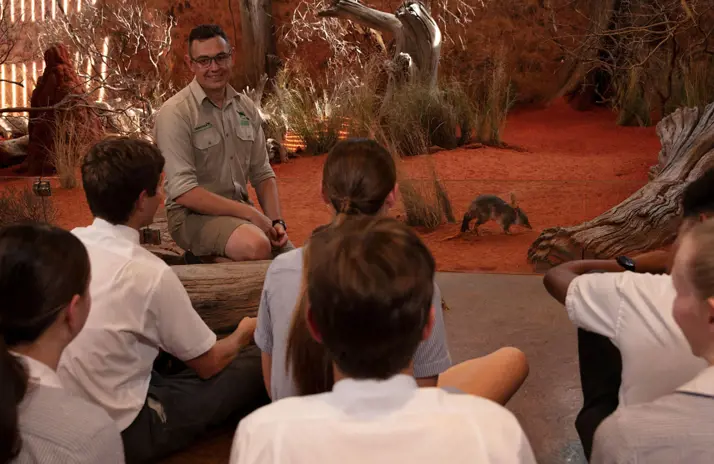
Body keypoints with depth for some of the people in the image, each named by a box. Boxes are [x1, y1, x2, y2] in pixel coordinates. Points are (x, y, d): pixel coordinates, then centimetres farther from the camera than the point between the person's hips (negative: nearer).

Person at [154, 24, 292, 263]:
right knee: (256, 245, -34)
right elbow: (183, 192, -18)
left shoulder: (246, 108, 10)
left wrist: (276, 221, -2)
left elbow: (262, 174, 16)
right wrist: (251, 214, -19)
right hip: (192, 213, -7)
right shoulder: (175, 113, -11)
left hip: (240, 208, 7)